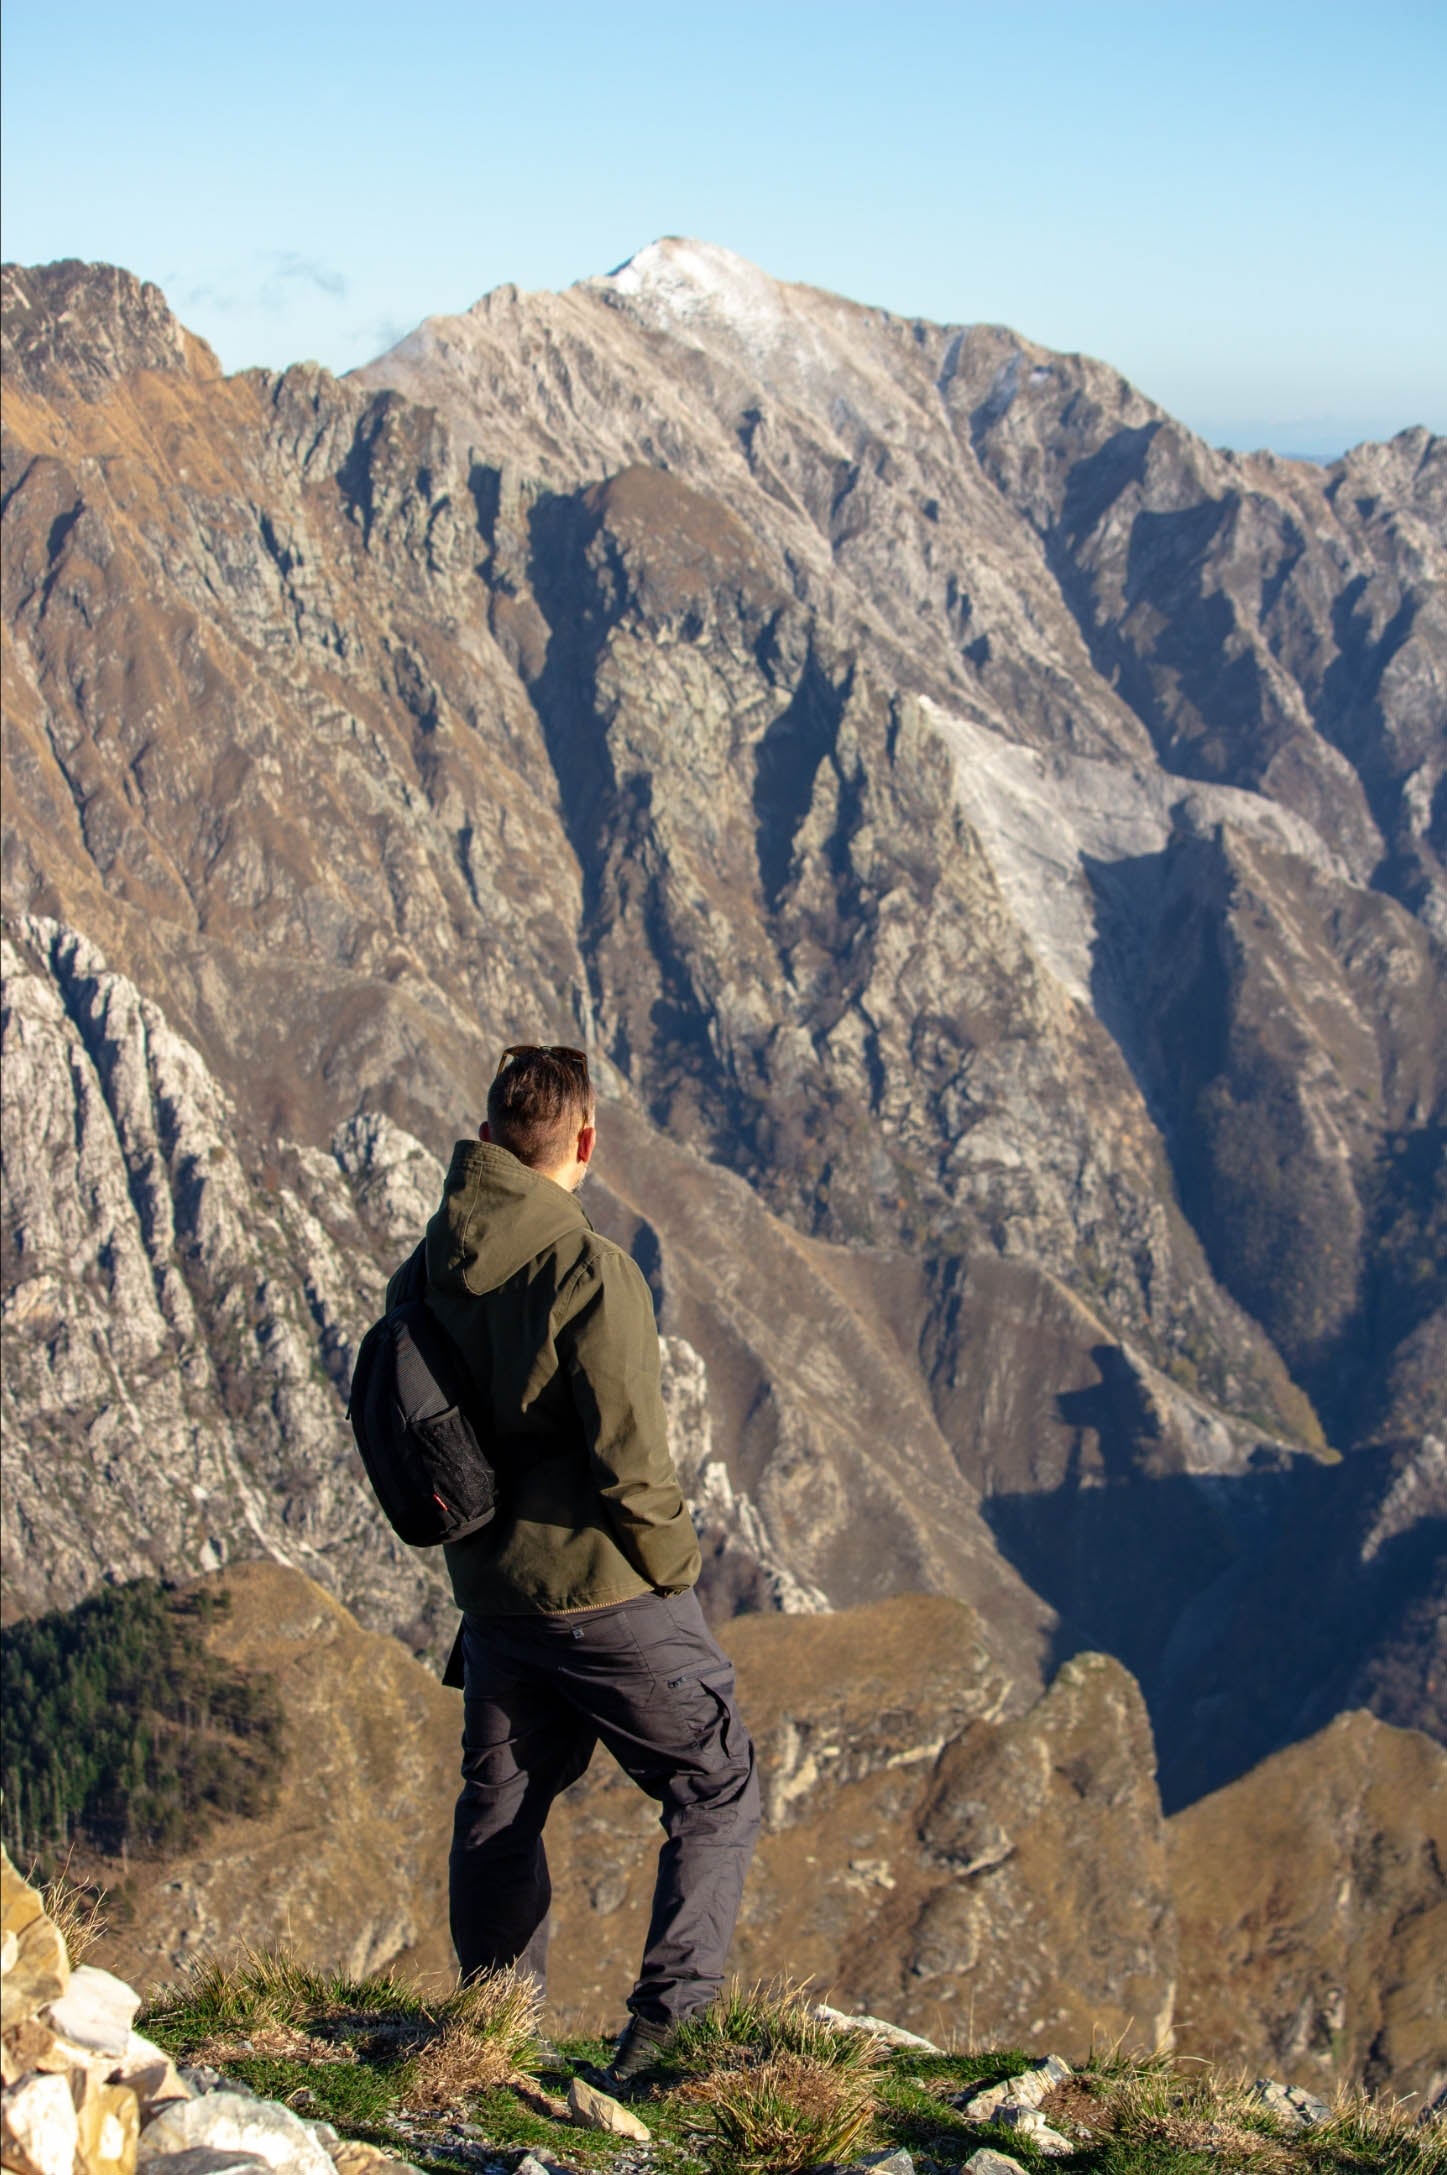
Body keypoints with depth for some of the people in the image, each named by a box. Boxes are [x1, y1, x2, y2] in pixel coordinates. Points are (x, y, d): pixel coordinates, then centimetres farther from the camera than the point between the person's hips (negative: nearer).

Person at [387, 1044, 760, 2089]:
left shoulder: (425, 1269, 1)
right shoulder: (589, 1270, -20)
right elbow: (631, 1458, -19)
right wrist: (675, 1567, -4)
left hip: (490, 1591, 7)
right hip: (607, 1589, -6)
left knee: (499, 1811, 19)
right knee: (716, 1792, 7)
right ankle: (670, 2019, -2)